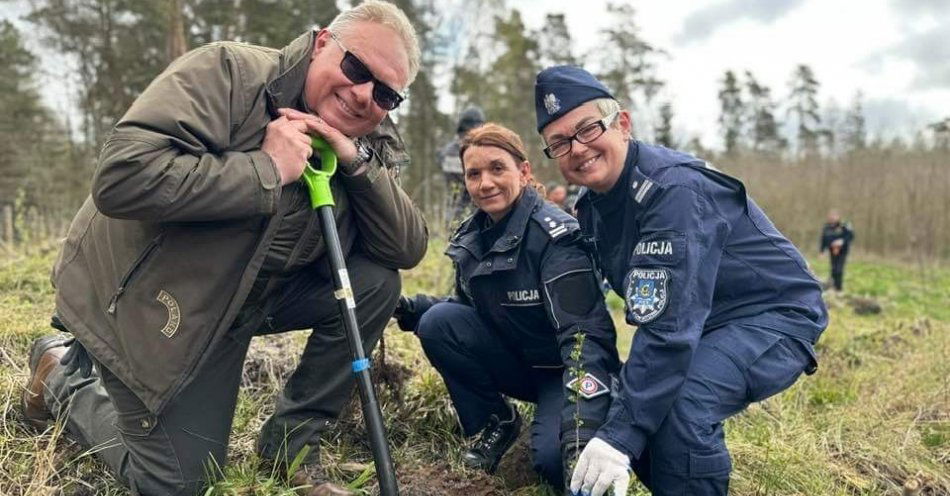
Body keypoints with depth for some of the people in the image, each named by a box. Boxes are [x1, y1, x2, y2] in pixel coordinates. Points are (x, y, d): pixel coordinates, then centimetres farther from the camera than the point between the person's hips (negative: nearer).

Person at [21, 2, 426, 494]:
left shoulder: (366, 145, -2)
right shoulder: (228, 72, -21)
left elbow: (410, 249, -12)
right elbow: (121, 177, -34)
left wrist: (358, 162, -23)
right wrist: (266, 170, -30)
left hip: (253, 296, 6)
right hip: (146, 295, -5)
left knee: (375, 284, -14)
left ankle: (290, 447, 2)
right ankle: (64, 378, 27)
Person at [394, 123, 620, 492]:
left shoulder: (556, 236, -23)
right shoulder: (472, 237, -2)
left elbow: (584, 335, -31)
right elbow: (468, 306, 9)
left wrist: (581, 439, -42)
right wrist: (406, 307, -11)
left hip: (565, 368, -6)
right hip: (516, 361, 6)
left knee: (553, 459, -32)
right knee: (438, 322, -18)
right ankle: (496, 422, 2)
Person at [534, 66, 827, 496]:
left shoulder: (673, 189, -28)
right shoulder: (593, 205, -1)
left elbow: (667, 327, -33)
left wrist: (620, 434, -33)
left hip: (773, 316, -8)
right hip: (703, 326, 9)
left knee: (678, 407, -32)